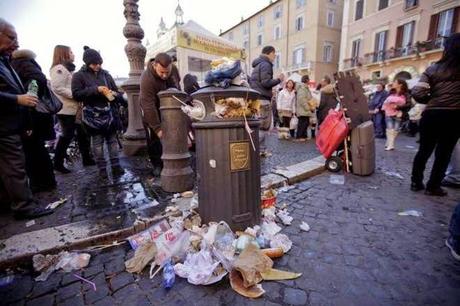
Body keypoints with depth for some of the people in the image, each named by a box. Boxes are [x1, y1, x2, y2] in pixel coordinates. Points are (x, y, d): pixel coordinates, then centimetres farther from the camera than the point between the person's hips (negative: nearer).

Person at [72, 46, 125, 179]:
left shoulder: (105, 74, 10)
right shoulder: (79, 76, 1)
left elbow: (116, 91, 16)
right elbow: (76, 94, -7)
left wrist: (115, 94, -8)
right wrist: (95, 89, -16)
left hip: (109, 112, 3)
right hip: (93, 115, -3)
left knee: (112, 139, 6)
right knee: (97, 141, 4)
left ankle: (116, 165, 15)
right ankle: (102, 168, 13)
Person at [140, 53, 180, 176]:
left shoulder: (173, 69, -17)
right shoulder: (147, 79, -34)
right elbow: (149, 107, -36)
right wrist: (157, 128, -37)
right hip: (152, 109, -5)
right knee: (154, 137, -3)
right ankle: (157, 164, 12)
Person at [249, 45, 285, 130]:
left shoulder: (258, 65, 23)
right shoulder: (266, 65, -6)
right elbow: (266, 83, -16)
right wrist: (278, 79, -2)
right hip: (263, 98, -10)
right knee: (264, 126, -8)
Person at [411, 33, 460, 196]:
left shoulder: (433, 69, 2)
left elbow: (417, 93, -6)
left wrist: (431, 99, 11)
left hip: (431, 115, 1)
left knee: (423, 150, 13)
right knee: (444, 153, 9)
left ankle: (416, 182, 19)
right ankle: (433, 187, 14)